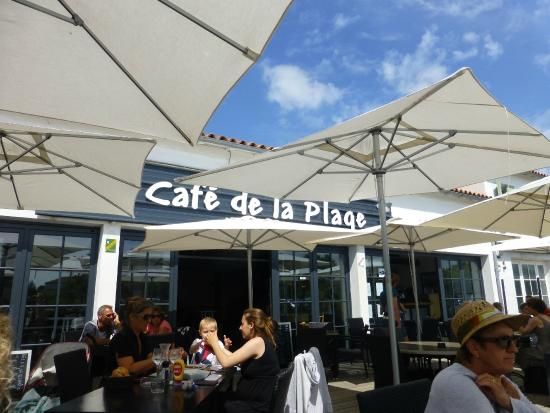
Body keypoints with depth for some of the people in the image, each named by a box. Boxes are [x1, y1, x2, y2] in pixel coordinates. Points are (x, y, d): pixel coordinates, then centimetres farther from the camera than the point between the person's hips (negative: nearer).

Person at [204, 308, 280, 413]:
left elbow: (225, 362, -18)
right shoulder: (262, 341, 10)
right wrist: (215, 345, 12)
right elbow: (234, 359, 12)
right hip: (252, 401, 8)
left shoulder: (257, 342, -19)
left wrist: (214, 343, -4)